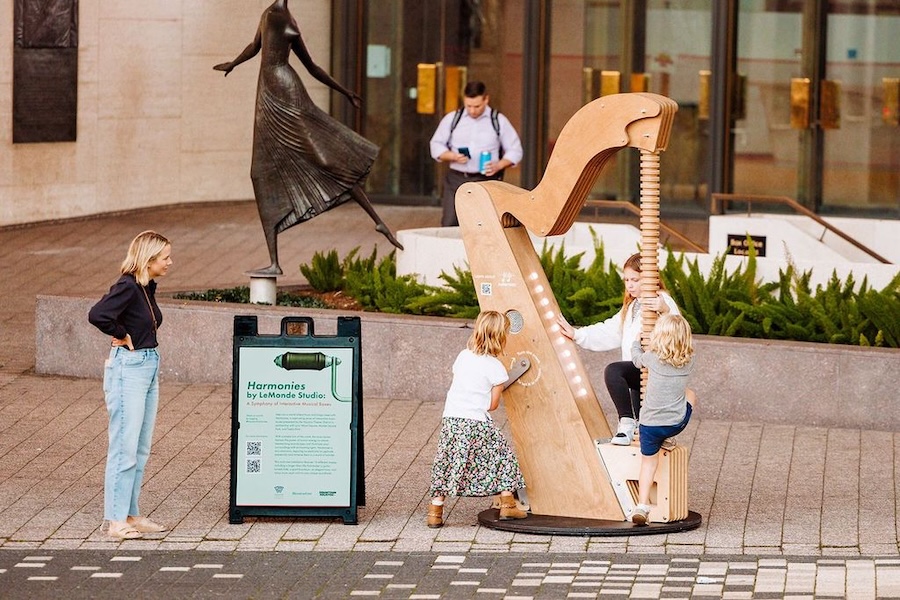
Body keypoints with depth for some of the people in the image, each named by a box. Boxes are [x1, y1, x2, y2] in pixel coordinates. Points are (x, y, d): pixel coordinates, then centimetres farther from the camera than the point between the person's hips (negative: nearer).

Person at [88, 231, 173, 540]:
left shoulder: (147, 287, 10)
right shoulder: (127, 287, -17)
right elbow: (97, 315, -30)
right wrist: (123, 335, -16)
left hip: (149, 368, 9)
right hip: (128, 369, -9)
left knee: (141, 450, 13)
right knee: (125, 448, -5)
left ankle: (131, 514, 20)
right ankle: (116, 520, 0)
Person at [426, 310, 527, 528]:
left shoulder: (463, 356, 11)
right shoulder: (496, 367, -5)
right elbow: (492, 404, -1)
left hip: (450, 419, 5)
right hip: (476, 423, -5)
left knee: (446, 461, 10)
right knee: (502, 453, 13)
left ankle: (435, 511, 5)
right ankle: (507, 504, 14)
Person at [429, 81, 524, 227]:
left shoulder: (499, 121, 6)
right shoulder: (451, 119, 10)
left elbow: (515, 151, 9)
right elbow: (436, 146, 12)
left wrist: (499, 165, -10)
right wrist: (453, 157, -8)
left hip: (486, 180, -2)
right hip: (456, 179, 2)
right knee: (449, 224, -7)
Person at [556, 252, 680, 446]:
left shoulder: (662, 302, -5)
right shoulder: (632, 307, 25)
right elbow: (608, 332, 27)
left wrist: (665, 311, -44)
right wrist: (577, 335, 17)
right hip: (639, 371, 10)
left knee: (613, 370, -31)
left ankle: (627, 423, -27)